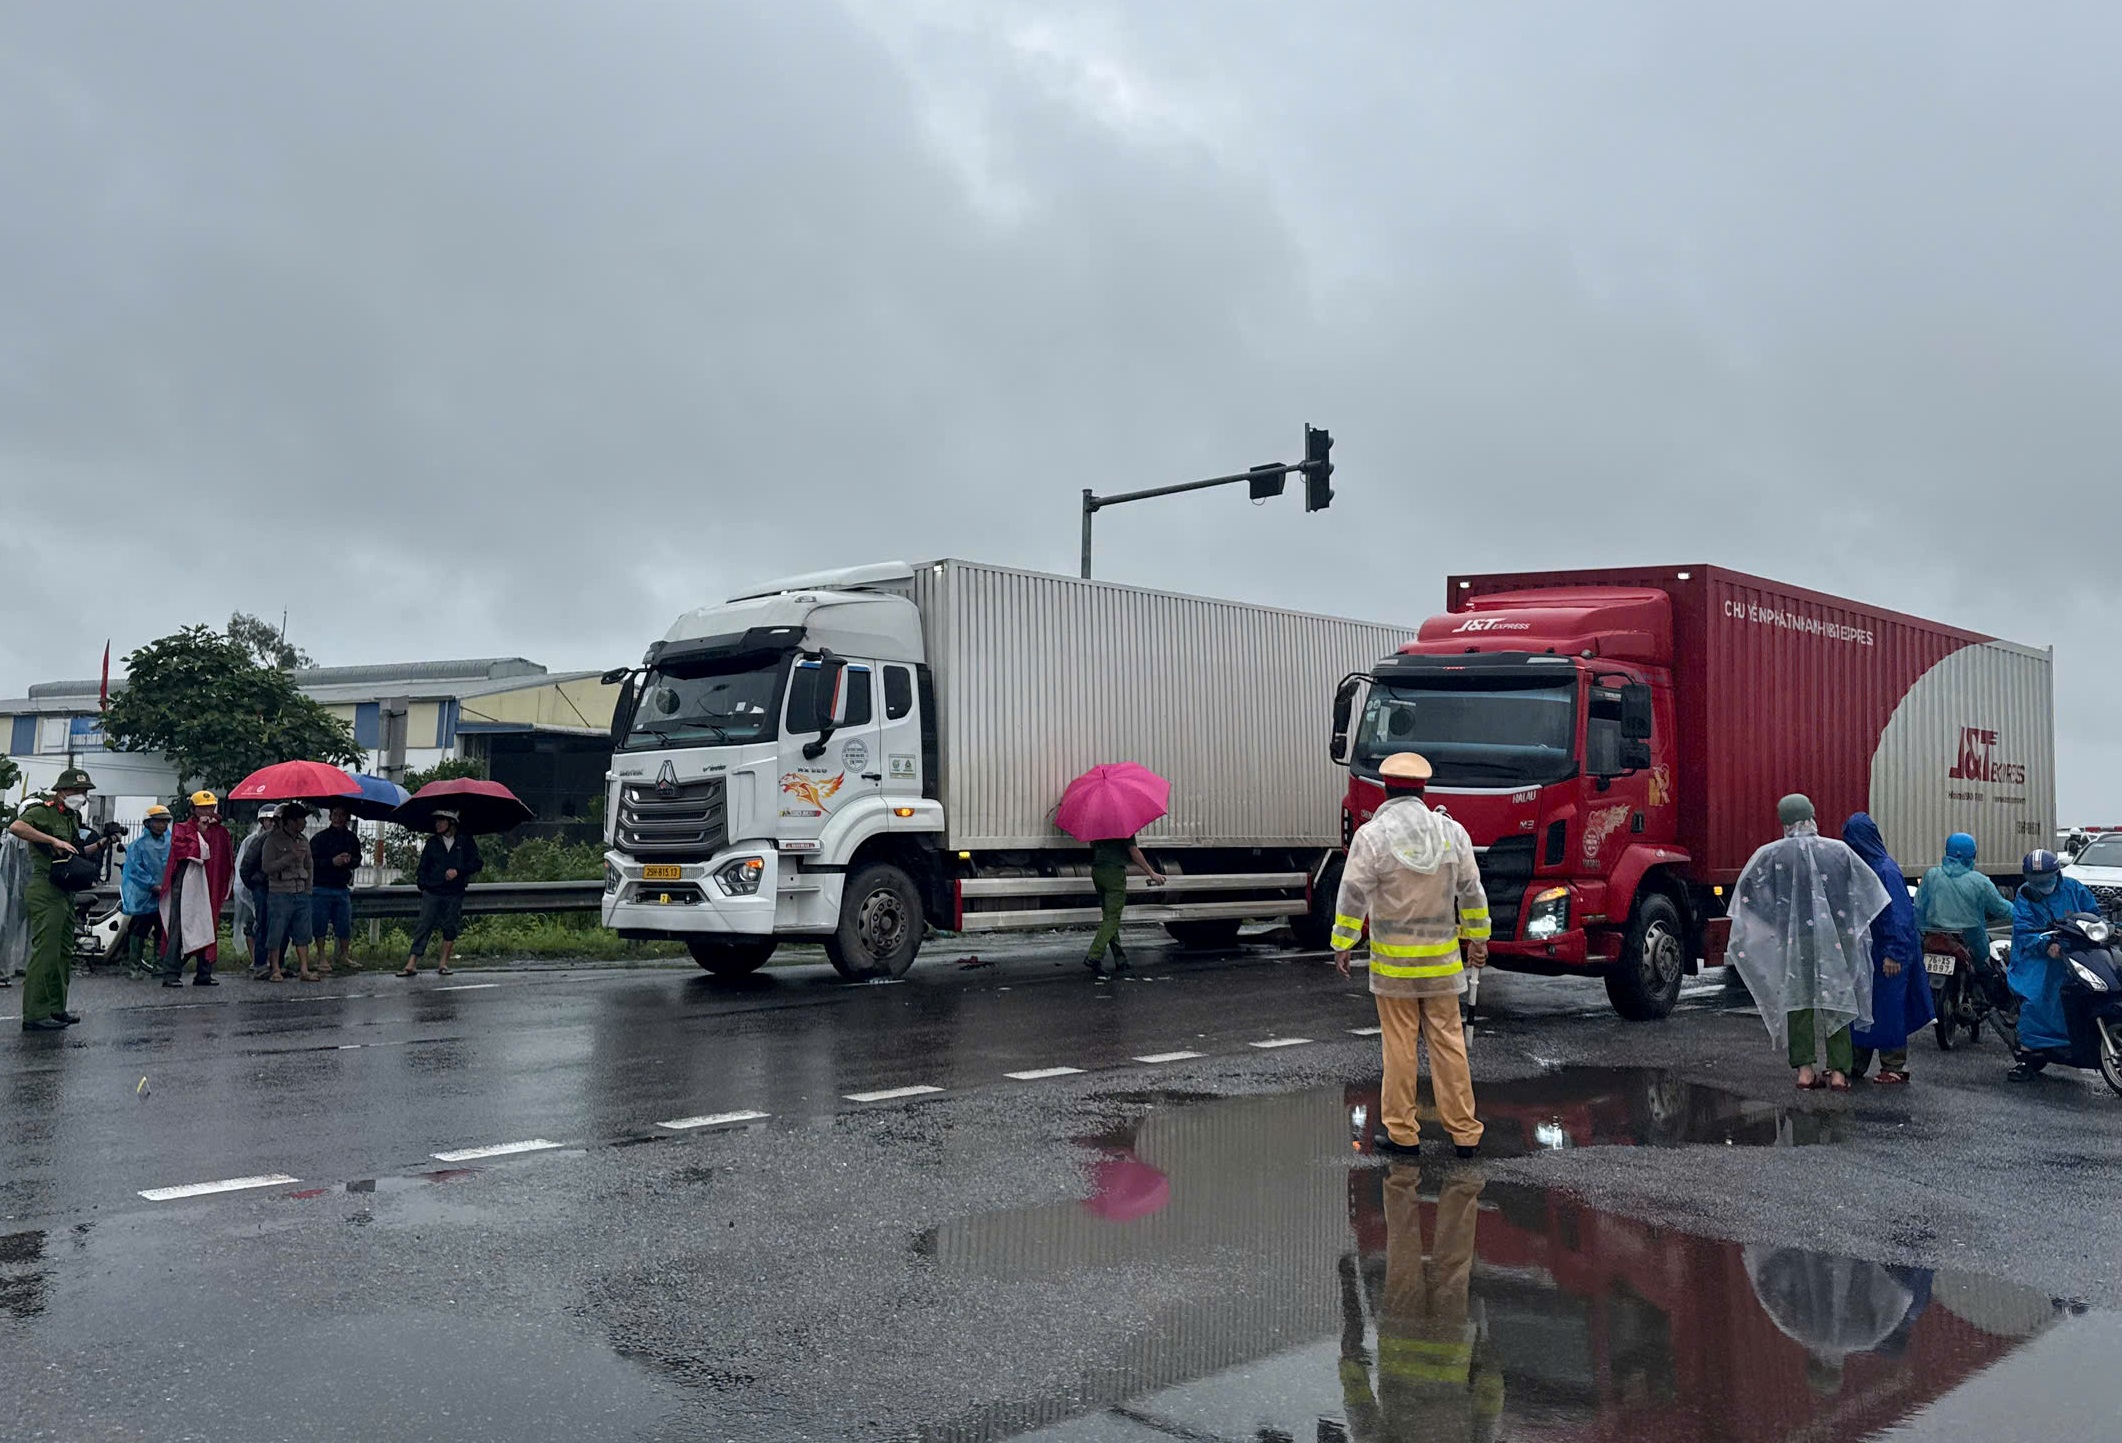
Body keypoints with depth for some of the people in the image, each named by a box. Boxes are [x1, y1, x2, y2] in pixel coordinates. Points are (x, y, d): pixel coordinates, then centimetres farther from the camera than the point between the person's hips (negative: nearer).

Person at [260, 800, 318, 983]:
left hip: (301, 894, 6)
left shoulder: (303, 841, 13)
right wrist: (291, 856, -19)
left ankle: (305, 970, 8)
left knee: (302, 933, 5)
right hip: (279, 894, -6)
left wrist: (308, 889, 13)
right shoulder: (273, 840, -6)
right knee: (276, 933, -2)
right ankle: (275, 970, 7)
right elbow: (267, 867, -14)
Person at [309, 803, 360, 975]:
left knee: (345, 925, 4)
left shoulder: (352, 839, 10)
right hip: (321, 888, -4)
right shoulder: (319, 838, -3)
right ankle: (322, 958, 8)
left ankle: (342, 957, 19)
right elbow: (311, 861, -9)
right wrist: (332, 862, -20)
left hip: (342, 888, 4)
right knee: (320, 924, -1)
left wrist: (349, 861, -5)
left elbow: (357, 859, 17)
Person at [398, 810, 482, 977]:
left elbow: (476, 863, 0)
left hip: (454, 894, -1)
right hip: (432, 893, 1)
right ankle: (412, 965, -10)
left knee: (450, 927, 3)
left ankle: (444, 964, 14)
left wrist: (458, 871, -13)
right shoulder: (432, 842, 10)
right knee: (423, 927, -7)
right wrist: (422, 885, 3)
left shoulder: (465, 842, 3)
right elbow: (423, 866, 15)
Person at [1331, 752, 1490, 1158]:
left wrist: (1343, 945, -3)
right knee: (1448, 1041, 7)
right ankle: (1464, 1132, 11)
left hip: (1392, 961, -2)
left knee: (1400, 1045, 4)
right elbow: (1471, 892, 8)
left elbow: (1354, 896, -10)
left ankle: (1402, 1132, 10)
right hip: (1442, 960, 3)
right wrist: (1477, 939, 18)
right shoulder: (1452, 831, 1)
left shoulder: (1371, 835, -10)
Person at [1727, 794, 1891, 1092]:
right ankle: (1838, 1070, 8)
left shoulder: (1771, 854, -5)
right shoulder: (1839, 850, 0)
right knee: (1837, 1001, 9)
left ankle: (1805, 1069, 7)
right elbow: (1870, 887, 9)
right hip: (1837, 937, 1)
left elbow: (1747, 890, 0)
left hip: (1795, 938, -1)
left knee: (1798, 1001, 8)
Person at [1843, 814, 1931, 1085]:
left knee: (1887, 1009, 0)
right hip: (1863, 952, 8)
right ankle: (1854, 1064, 18)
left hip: (1885, 954, -8)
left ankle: (1895, 1067, 10)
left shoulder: (1886, 870, -16)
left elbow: (1898, 915, -19)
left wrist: (1894, 953, -22)